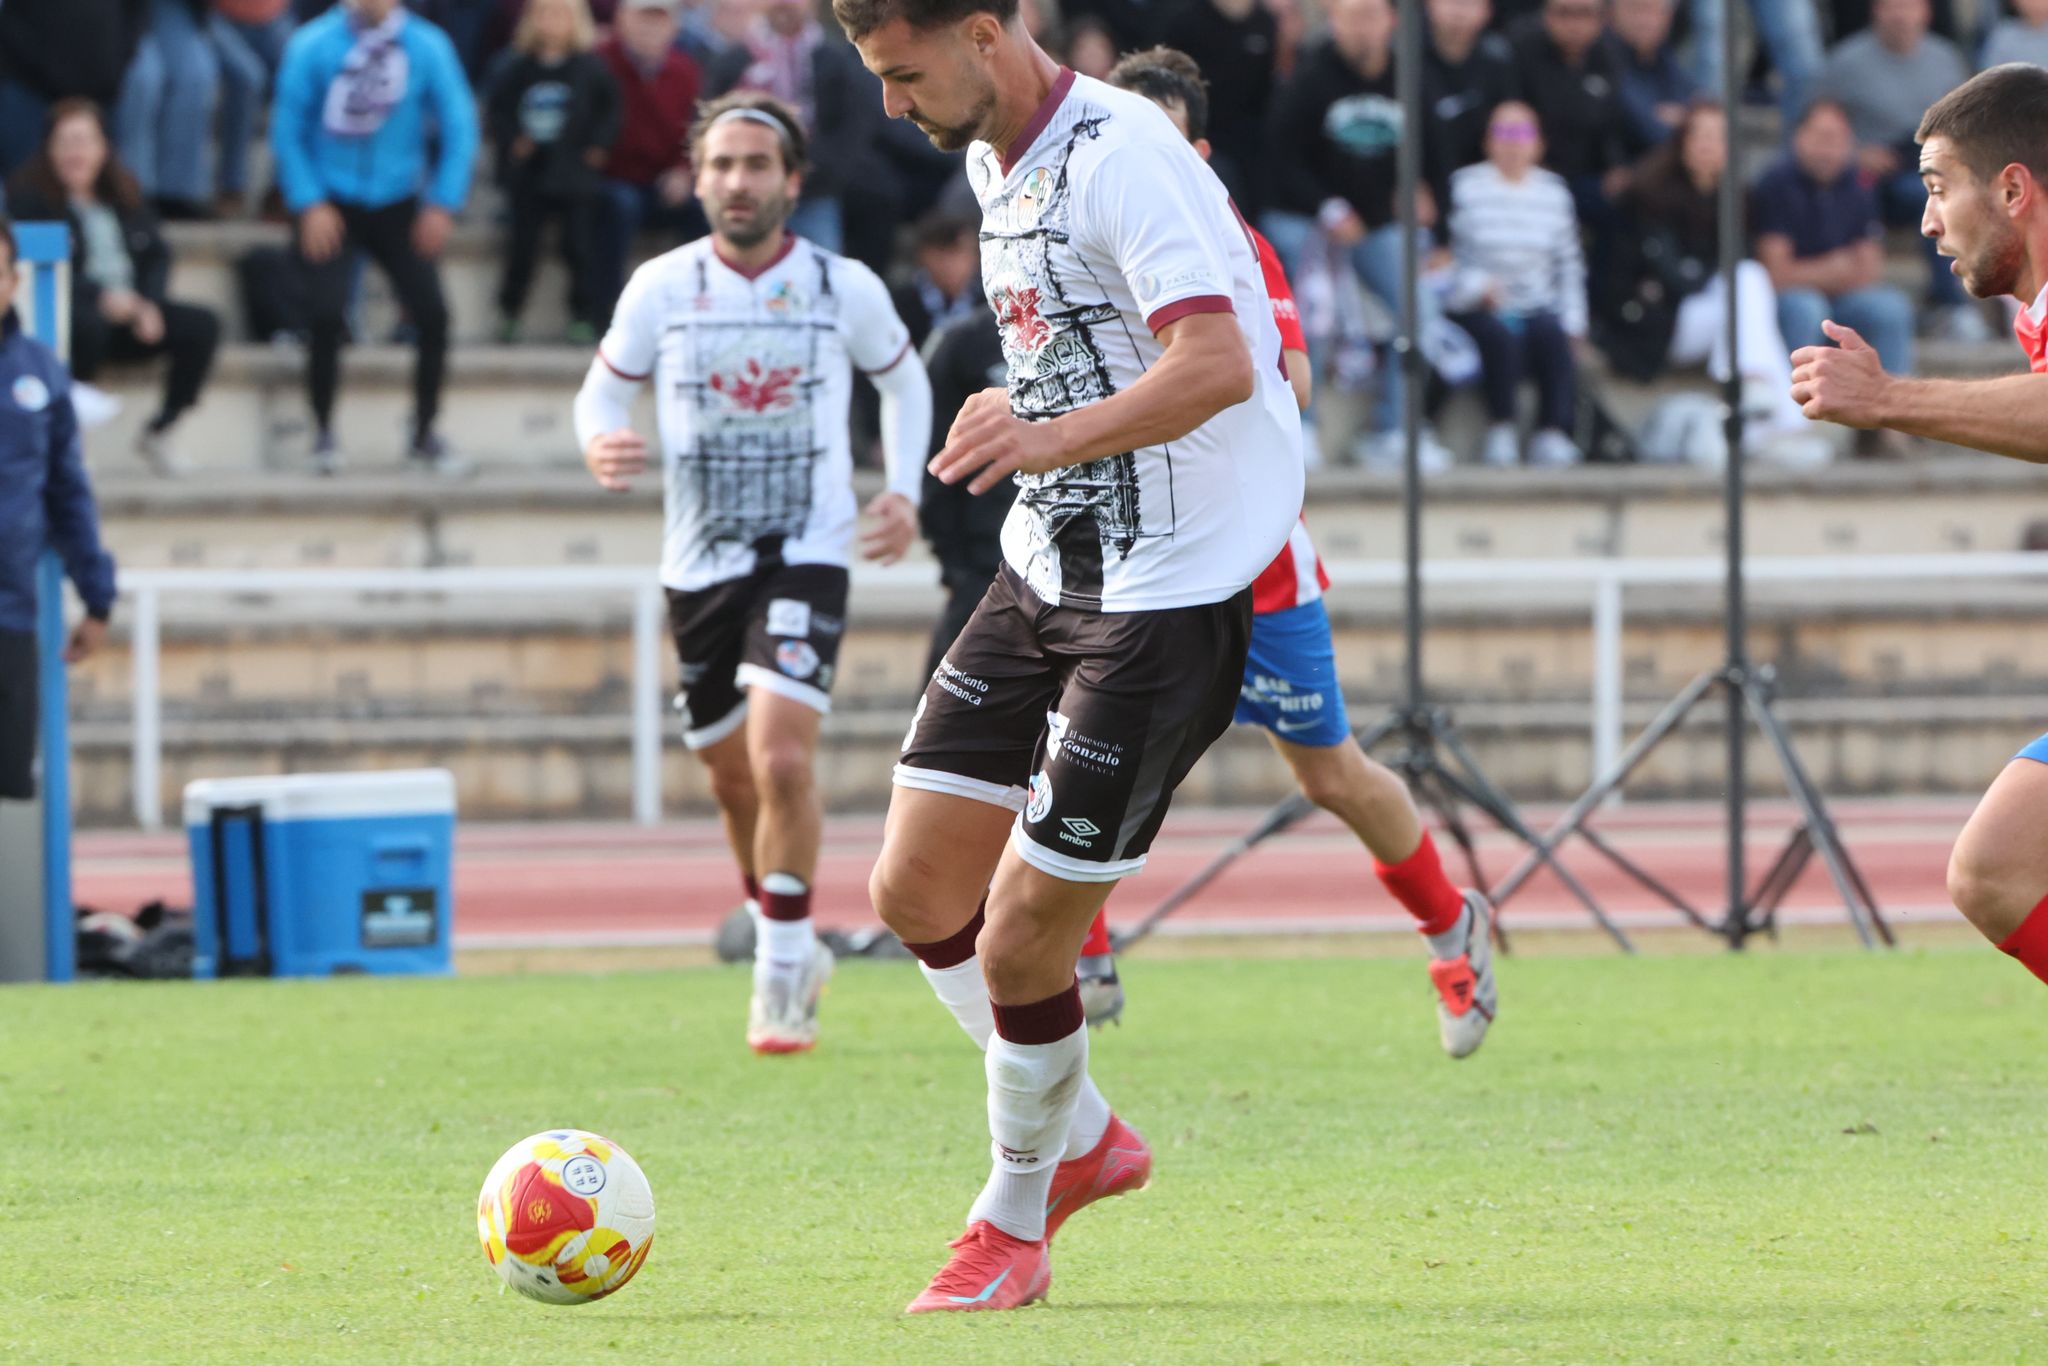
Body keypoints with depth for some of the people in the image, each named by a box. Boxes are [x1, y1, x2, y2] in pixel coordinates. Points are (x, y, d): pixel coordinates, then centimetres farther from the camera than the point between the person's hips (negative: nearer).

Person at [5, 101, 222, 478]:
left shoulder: (124, 193, 14)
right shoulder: (29, 195, -4)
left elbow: (157, 255, 12)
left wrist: (150, 303, -8)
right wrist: (101, 298, -25)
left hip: (130, 307, 6)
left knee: (202, 326, -15)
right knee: (89, 325, -41)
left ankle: (158, 431, -3)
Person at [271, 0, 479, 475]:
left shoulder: (427, 47, -7)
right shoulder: (314, 45, -11)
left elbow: (458, 126, 0)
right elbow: (288, 129, -5)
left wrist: (443, 203, -6)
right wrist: (309, 204, -12)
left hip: (396, 203, 2)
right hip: (331, 204, -2)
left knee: (432, 315, -7)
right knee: (327, 316, -15)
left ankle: (426, 434, 14)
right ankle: (323, 432, 6)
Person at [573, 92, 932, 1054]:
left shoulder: (846, 288, -2)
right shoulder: (661, 288, -1)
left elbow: (903, 380, 16)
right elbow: (604, 388, 11)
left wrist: (903, 491, 3)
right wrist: (600, 444, -13)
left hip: (808, 554, -3)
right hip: (699, 565, 3)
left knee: (782, 758, -21)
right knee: (733, 776, 11)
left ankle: (784, 968, -9)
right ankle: (790, 948, 33)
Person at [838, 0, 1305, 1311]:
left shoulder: (1122, 155, -20)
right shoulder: (996, 159, 10)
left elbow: (1221, 366, -32)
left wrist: (1058, 436, -43)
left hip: (1170, 594, -9)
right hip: (1047, 566, 9)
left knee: (1020, 947, -6)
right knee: (916, 892, 7)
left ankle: (1014, 1223, 16)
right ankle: (1086, 1135, 28)